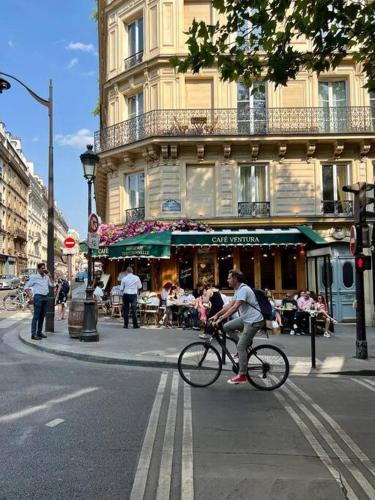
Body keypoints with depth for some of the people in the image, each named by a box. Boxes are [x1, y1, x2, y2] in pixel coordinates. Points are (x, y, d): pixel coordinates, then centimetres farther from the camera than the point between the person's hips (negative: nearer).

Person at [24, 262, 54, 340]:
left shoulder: (46, 277, 14)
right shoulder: (34, 277, -1)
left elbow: (52, 285, 7)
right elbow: (26, 287, 0)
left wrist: (48, 275, 5)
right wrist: (30, 295, -11)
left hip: (45, 297, 6)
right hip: (38, 297, -6)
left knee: (42, 316, 11)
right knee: (36, 316, -6)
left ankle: (39, 332, 20)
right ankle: (33, 334, -6)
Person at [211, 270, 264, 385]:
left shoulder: (243, 290, -20)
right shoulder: (238, 290, 12)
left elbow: (234, 307, -30)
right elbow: (230, 305, 16)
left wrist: (220, 319, -31)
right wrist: (217, 314, 10)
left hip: (254, 321, -10)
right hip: (246, 318, 10)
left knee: (241, 347, -9)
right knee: (227, 327, 8)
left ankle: (242, 376, 0)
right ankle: (246, 345, 15)